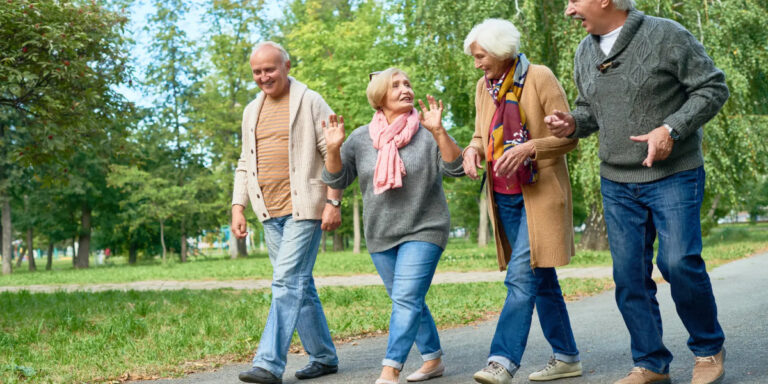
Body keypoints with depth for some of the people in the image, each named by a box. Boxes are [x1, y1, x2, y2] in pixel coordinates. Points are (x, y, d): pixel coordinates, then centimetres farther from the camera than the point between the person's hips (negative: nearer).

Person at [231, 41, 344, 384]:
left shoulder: (310, 102, -3)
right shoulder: (252, 111, 16)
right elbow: (245, 164, 19)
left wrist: (333, 202, -13)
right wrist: (238, 207, 10)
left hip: (304, 208, -7)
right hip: (270, 213, 7)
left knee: (288, 282, -13)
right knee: (300, 286, 11)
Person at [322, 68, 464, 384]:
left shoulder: (427, 133, -5)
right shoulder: (361, 138, 3)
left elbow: (455, 168, -15)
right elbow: (337, 180, 3)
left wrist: (438, 130, -29)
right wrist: (333, 149, -16)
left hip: (423, 231, -4)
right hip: (380, 236, 4)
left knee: (406, 300, -15)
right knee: (409, 302, 13)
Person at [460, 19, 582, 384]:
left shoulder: (540, 78, -9)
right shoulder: (484, 87, 10)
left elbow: (568, 135, -9)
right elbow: (481, 135, 18)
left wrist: (527, 148, -24)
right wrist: (473, 149, -5)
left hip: (540, 193, -7)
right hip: (504, 196, 7)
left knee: (521, 276, -15)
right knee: (541, 278, 12)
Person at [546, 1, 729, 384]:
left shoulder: (665, 36, -9)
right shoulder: (585, 52, 9)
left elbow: (713, 87, -8)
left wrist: (671, 129, -20)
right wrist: (574, 123, -2)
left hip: (673, 176, -5)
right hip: (616, 183, 6)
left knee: (678, 262, -14)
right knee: (629, 274, 4)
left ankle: (709, 350, 10)